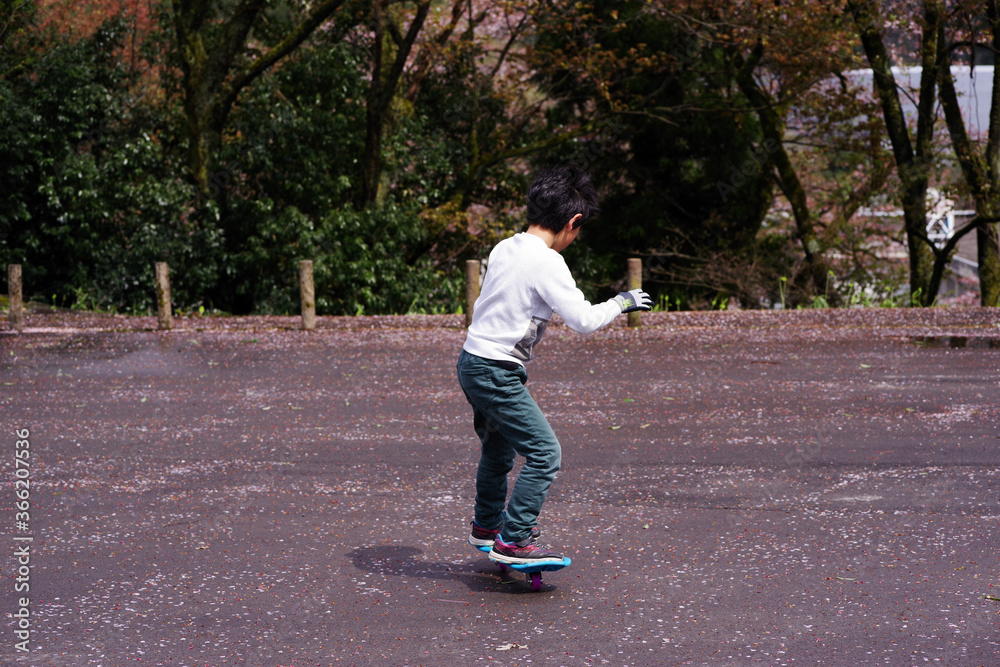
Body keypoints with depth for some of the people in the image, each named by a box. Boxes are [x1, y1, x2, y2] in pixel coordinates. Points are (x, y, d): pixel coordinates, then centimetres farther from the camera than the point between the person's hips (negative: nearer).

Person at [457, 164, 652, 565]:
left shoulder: (504, 249, 8)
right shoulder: (547, 263, -18)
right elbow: (584, 320, -20)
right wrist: (622, 303, -4)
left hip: (472, 362, 10)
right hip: (497, 372, -10)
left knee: (499, 449, 26)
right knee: (544, 452, -6)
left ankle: (487, 526, 42)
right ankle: (513, 541, -6)